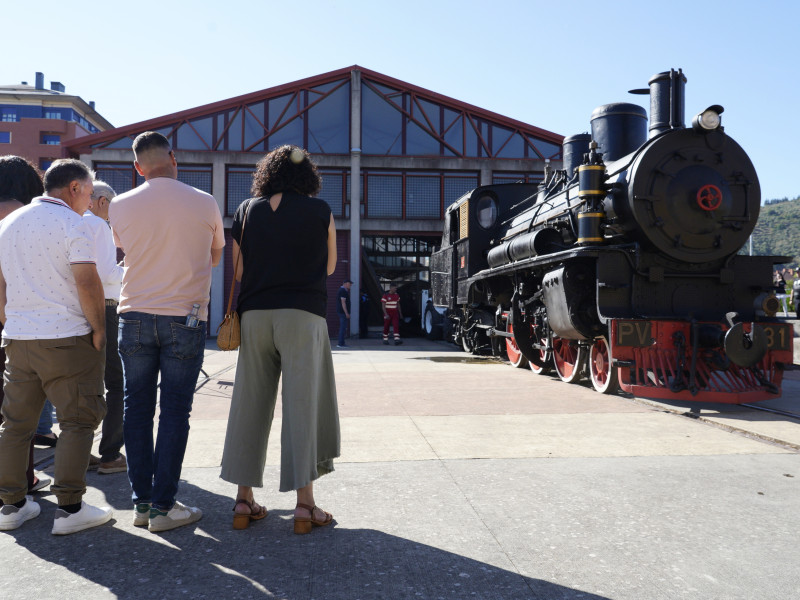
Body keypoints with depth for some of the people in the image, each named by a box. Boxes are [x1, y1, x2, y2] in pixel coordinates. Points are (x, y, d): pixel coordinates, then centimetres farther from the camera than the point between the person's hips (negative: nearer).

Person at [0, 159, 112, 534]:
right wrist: (98, 328, -8)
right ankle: (69, 508, 2)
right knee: (78, 421, 0)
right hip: (66, 337, -7)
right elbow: (87, 282, -17)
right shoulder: (71, 223, -9)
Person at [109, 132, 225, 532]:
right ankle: (163, 507, 7)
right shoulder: (205, 203, -4)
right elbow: (216, 257, 11)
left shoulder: (120, 206, 1)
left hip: (135, 317, 2)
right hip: (184, 319, -2)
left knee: (137, 409, 10)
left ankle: (141, 503, 16)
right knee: (174, 413, 3)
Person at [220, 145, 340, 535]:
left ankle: (244, 499, 14)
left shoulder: (247, 211, 9)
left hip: (254, 315, 3)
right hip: (303, 314, -3)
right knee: (302, 406, 0)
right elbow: (329, 267, 11)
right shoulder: (319, 211, 2)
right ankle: (304, 504, 2)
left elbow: (237, 270, 7)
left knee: (250, 405, 8)